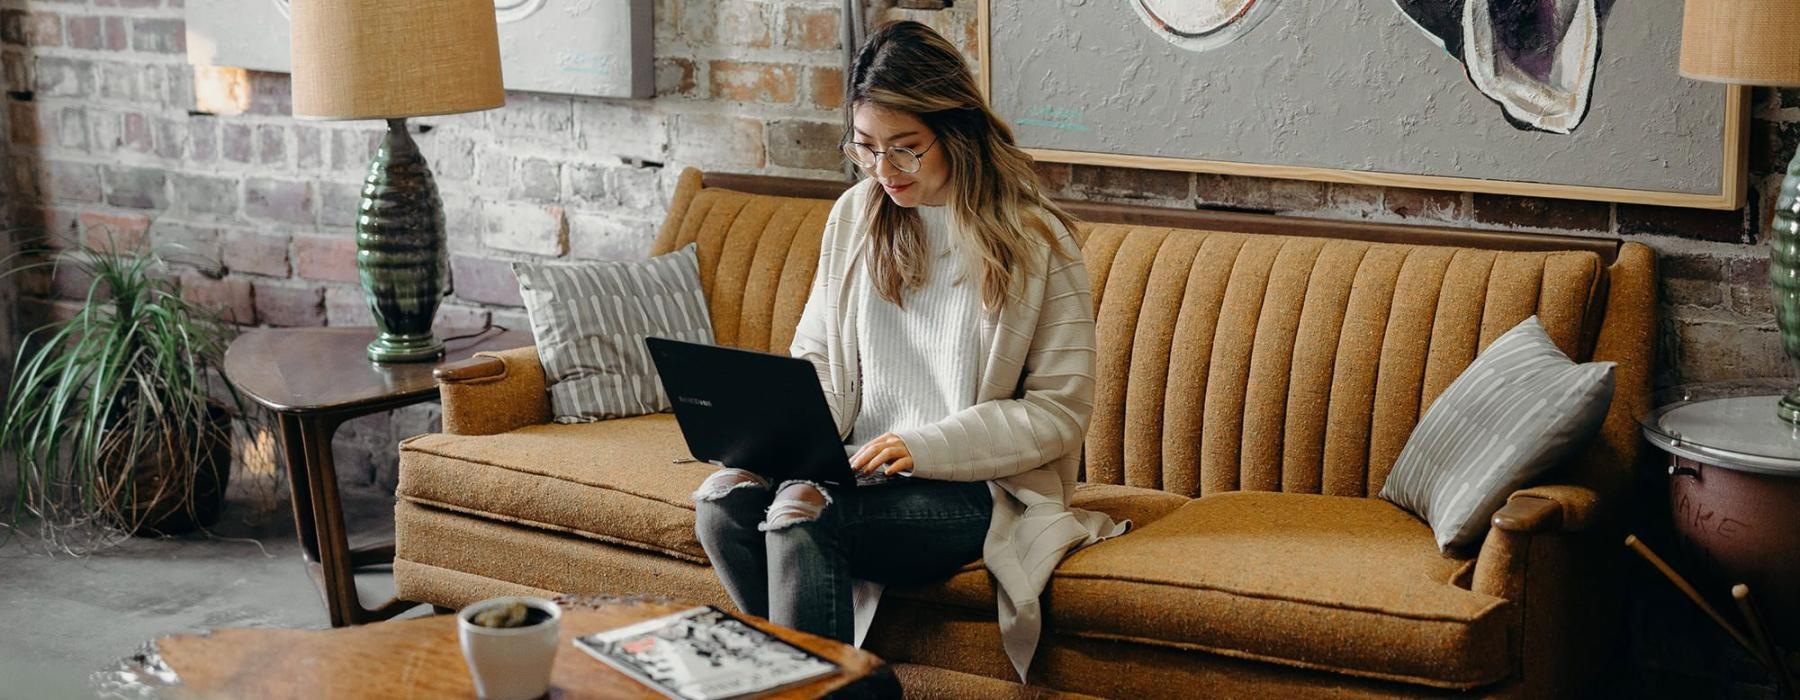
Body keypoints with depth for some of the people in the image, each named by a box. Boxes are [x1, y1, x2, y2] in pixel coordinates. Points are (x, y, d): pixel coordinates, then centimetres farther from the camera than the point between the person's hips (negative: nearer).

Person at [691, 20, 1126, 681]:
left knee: (799, 513, -30)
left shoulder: (1035, 240, -7)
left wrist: (925, 446, -19)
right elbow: (815, 357, 16)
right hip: (861, 470, 5)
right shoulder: (855, 215, 9)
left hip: (975, 486, -5)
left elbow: (1061, 409, -8)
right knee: (721, 497, -23)